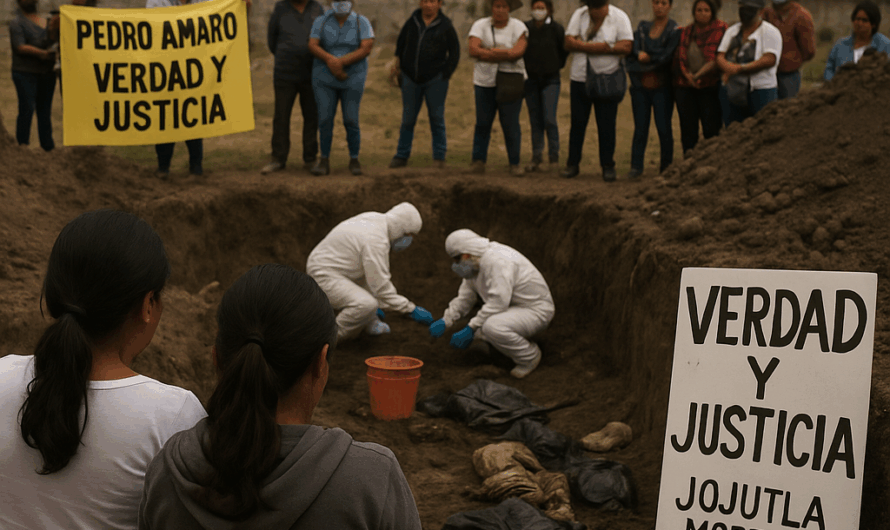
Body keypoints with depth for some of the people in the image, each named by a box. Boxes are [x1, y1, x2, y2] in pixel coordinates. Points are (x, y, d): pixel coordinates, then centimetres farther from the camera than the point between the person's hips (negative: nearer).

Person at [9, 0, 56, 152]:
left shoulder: (46, 21, 19)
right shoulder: (16, 22, 1)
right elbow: (20, 47, -12)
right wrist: (41, 53, -23)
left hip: (47, 72, 5)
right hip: (25, 72, -5)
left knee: (45, 109, 6)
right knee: (27, 108, -9)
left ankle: (48, 145, 10)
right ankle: (22, 143, -5)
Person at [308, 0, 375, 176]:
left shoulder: (362, 22, -5)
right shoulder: (321, 22, -2)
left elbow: (366, 49, -15)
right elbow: (312, 46, -11)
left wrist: (341, 62, -22)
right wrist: (331, 60, -26)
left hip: (352, 79, -1)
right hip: (325, 78, 1)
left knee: (351, 121, -3)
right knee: (325, 120, -4)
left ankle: (354, 160, 14)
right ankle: (324, 161, 8)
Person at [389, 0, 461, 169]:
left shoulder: (445, 26, -1)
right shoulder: (412, 22, 5)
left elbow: (454, 51, 3)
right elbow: (400, 46, 15)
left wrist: (446, 73, -3)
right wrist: (400, 69, 11)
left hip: (435, 79, -2)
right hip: (411, 79, 2)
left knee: (437, 119, 0)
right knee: (408, 119, 4)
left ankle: (439, 157, 6)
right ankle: (401, 156, 10)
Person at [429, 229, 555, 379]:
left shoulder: (497, 261, -26)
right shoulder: (474, 264, 7)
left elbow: (498, 303, -31)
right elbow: (465, 298, 13)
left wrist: (470, 328, -28)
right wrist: (445, 321, 0)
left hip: (536, 310, -10)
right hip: (513, 308, 10)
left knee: (492, 327, -33)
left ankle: (530, 357, -10)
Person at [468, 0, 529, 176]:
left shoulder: (519, 28, -2)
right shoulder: (480, 26, 0)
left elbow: (518, 52, -18)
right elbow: (473, 50, -16)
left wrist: (488, 53, -15)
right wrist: (505, 54, -17)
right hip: (485, 82, 1)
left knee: (511, 124, -3)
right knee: (482, 123, 3)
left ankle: (514, 163, 6)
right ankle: (478, 160, 12)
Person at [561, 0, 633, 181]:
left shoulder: (620, 17, -6)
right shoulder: (579, 15, 1)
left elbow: (626, 46, -17)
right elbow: (569, 42, -8)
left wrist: (585, 46, -17)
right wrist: (602, 47, -19)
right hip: (580, 78, 2)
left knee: (607, 126, 1)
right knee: (577, 123, 6)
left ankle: (608, 166, 11)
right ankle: (573, 164, 15)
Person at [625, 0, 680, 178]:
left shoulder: (675, 30, -1)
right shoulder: (643, 27, 12)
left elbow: (667, 56, -11)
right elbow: (633, 48, -1)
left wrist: (646, 57, -7)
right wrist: (640, 55, -20)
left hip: (661, 87, -3)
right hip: (640, 85, 3)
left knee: (663, 127, -3)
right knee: (640, 127, 2)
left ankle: (666, 167, 6)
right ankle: (636, 166, 5)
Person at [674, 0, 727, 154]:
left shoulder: (721, 29, -3)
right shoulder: (687, 31, 11)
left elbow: (717, 60, -10)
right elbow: (680, 57, 7)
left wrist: (699, 75, -20)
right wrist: (688, 76, -10)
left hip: (710, 85, -4)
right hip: (685, 86, 4)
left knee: (711, 129, -6)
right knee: (688, 128, 5)